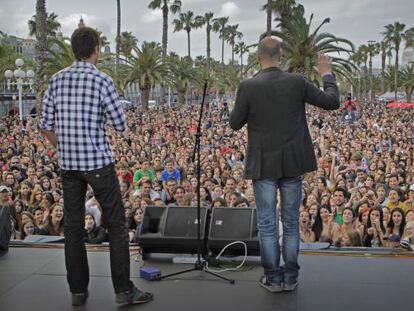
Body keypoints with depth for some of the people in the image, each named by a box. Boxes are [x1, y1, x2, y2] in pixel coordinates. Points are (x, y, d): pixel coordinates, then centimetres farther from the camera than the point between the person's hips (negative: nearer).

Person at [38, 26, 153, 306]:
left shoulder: (57, 80, 5)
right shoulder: (102, 80, -9)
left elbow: (46, 126, 7)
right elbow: (121, 125, -7)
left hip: (68, 164, 5)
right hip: (98, 162, -5)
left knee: (73, 227, 10)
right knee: (117, 225, 3)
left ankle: (78, 290, 16)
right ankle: (124, 290, 5)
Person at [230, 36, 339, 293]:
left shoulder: (248, 87, -10)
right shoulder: (297, 83, -6)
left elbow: (235, 124, -3)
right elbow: (332, 102, 2)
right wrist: (327, 74, 17)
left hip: (263, 164, -2)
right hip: (292, 163, 2)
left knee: (267, 225, 8)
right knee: (291, 223, 12)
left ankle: (273, 278, 13)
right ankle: (290, 278, 18)